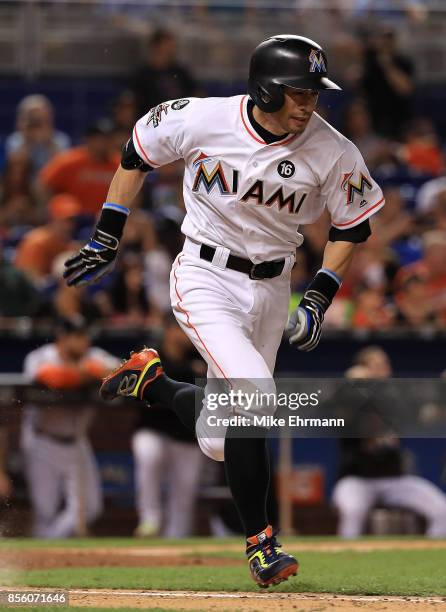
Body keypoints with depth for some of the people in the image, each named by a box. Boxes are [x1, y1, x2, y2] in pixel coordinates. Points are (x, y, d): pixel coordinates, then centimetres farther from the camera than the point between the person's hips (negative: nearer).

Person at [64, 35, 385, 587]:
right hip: (204, 277, -3)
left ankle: (152, 383, 37)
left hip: (270, 290, 3)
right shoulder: (201, 120, -16)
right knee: (253, 395, -25)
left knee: (221, 443, 6)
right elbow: (137, 154, 2)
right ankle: (259, 540, -12)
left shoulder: (333, 153, -12)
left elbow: (352, 226, 3)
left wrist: (319, 298, -6)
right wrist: (106, 239, 3)